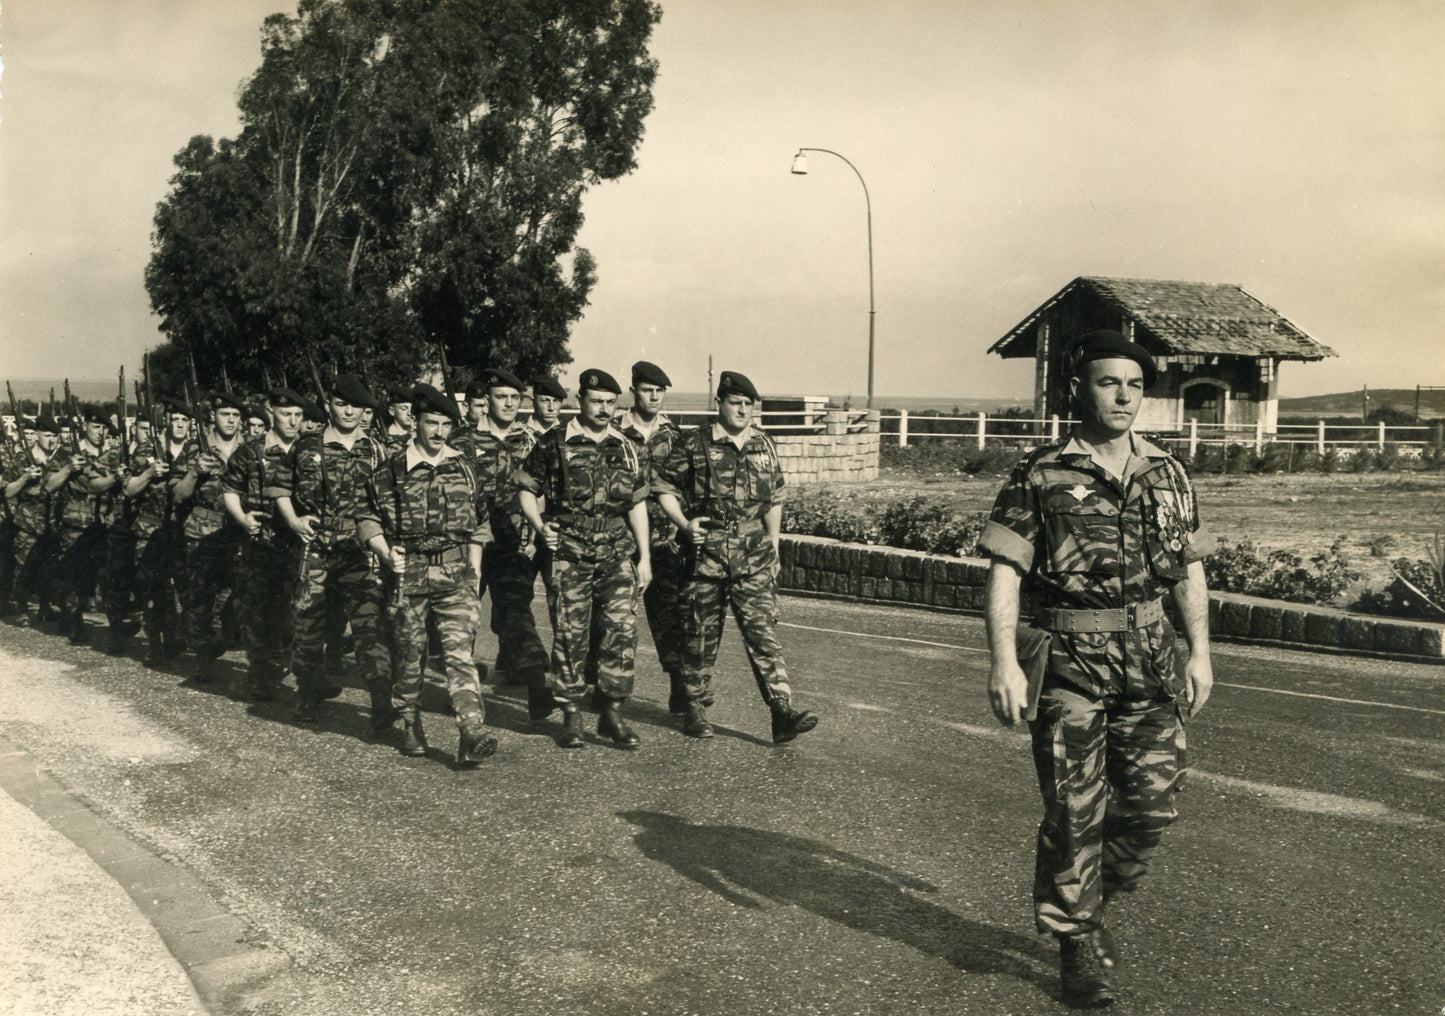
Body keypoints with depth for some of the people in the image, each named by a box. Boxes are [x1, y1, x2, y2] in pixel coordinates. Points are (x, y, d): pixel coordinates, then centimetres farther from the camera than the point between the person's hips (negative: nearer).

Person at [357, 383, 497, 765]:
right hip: (408, 575, -1)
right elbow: (367, 518, 7)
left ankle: (472, 734, -18)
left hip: (455, 576, 1)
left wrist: (475, 571, 13)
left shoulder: (464, 468, 10)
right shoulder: (392, 469, 1)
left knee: (460, 651, -11)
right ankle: (410, 726, 25)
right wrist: (385, 552, -9)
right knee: (409, 655, 8)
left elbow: (478, 523, 18)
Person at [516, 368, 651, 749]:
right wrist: (540, 526, -12)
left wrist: (645, 556, 11)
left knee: (622, 629, -5)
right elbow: (527, 490, 5)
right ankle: (571, 717, 12)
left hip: (616, 553, 3)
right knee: (570, 635, 1)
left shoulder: (624, 448, 12)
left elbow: (637, 503, 15)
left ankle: (611, 714, 6)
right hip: (569, 554, -3)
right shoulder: (554, 443, 0)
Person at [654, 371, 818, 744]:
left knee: (762, 631, -6)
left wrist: (773, 549, 17)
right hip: (706, 554, -2)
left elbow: (775, 500, 20)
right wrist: (684, 523, -10)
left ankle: (783, 713, -11)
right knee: (701, 635, 6)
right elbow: (664, 488, 4)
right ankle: (695, 709, 20)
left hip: (753, 557, 2)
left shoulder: (764, 446, 11)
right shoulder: (694, 444, -1)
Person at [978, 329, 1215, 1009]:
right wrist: (1003, 660, -16)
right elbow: (1005, 571, -7)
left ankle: (1090, 902, 31)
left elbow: (1189, 568, 15)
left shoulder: (1167, 475, 10)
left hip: (1150, 659, 4)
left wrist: (1200, 652, 8)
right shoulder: (1041, 476, -3)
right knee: (1074, 809, 0)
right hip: (1070, 662, -4)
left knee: (1151, 805, 5)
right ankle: (1078, 941, 18)